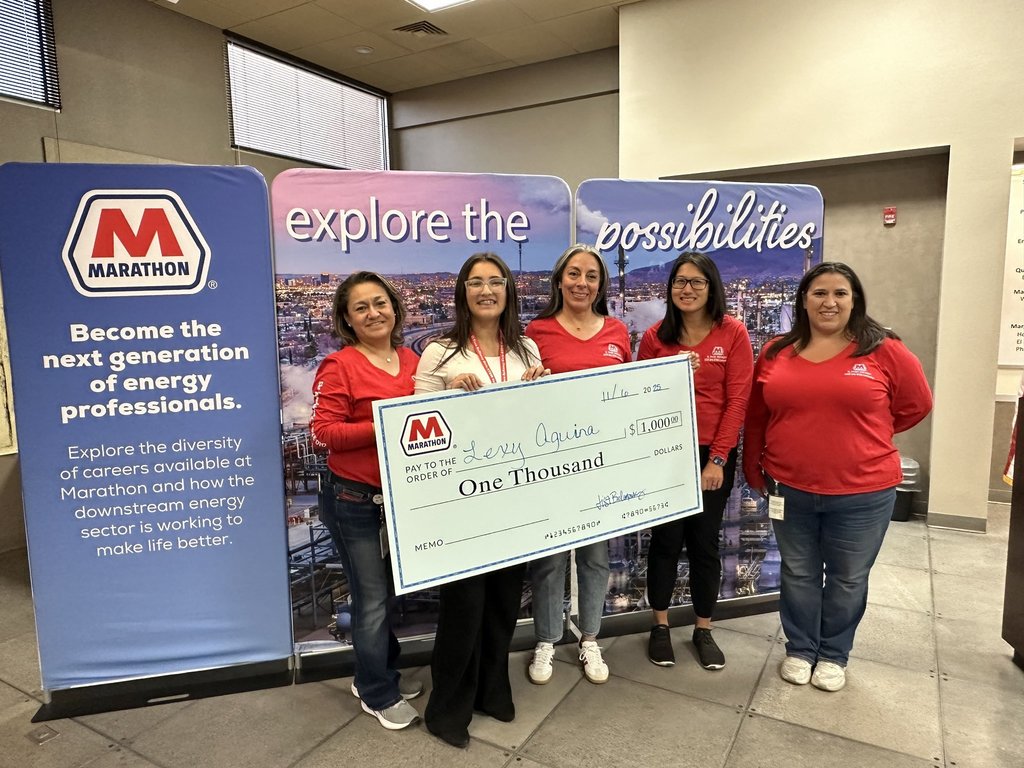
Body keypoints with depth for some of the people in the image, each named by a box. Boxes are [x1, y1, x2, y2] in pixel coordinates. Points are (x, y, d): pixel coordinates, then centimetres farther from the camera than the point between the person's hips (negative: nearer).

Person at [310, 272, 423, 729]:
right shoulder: (339, 366, -12)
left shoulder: (412, 361, 5)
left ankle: (379, 675, 42)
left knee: (390, 591, 20)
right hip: (356, 502, -6)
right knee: (373, 599, 7)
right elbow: (322, 433, -17)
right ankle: (378, 695, 29)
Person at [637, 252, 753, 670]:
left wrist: (717, 458, -10)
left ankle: (703, 629, 30)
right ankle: (660, 626, 28)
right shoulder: (655, 335, 1)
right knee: (665, 539, 10)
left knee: (704, 541, 11)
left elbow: (737, 400, -6)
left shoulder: (733, 333, -4)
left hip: (713, 454, -1)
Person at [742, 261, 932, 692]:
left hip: (863, 492, -1)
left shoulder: (884, 351, -7)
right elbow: (757, 417, 7)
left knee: (848, 579, 14)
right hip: (790, 489, 2)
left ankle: (834, 655, 36)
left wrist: (861, 438, 5)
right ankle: (799, 650, 36)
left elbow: (916, 405, 4)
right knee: (798, 574, 16)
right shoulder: (776, 353, 0)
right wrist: (754, 471, 8)